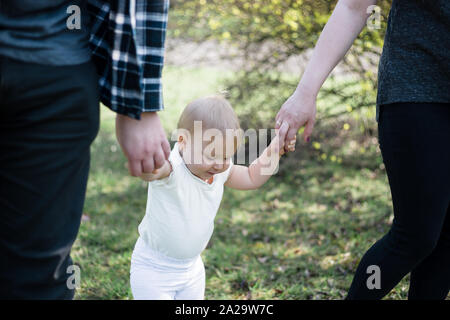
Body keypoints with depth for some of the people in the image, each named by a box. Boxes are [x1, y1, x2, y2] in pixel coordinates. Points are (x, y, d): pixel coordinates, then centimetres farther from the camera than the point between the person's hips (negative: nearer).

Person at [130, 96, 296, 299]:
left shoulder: (222, 171, -5)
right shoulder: (170, 169, -30)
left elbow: (251, 178, 14)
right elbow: (149, 172, -53)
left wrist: (275, 149, 2)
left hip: (192, 268, 7)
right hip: (154, 270, -7)